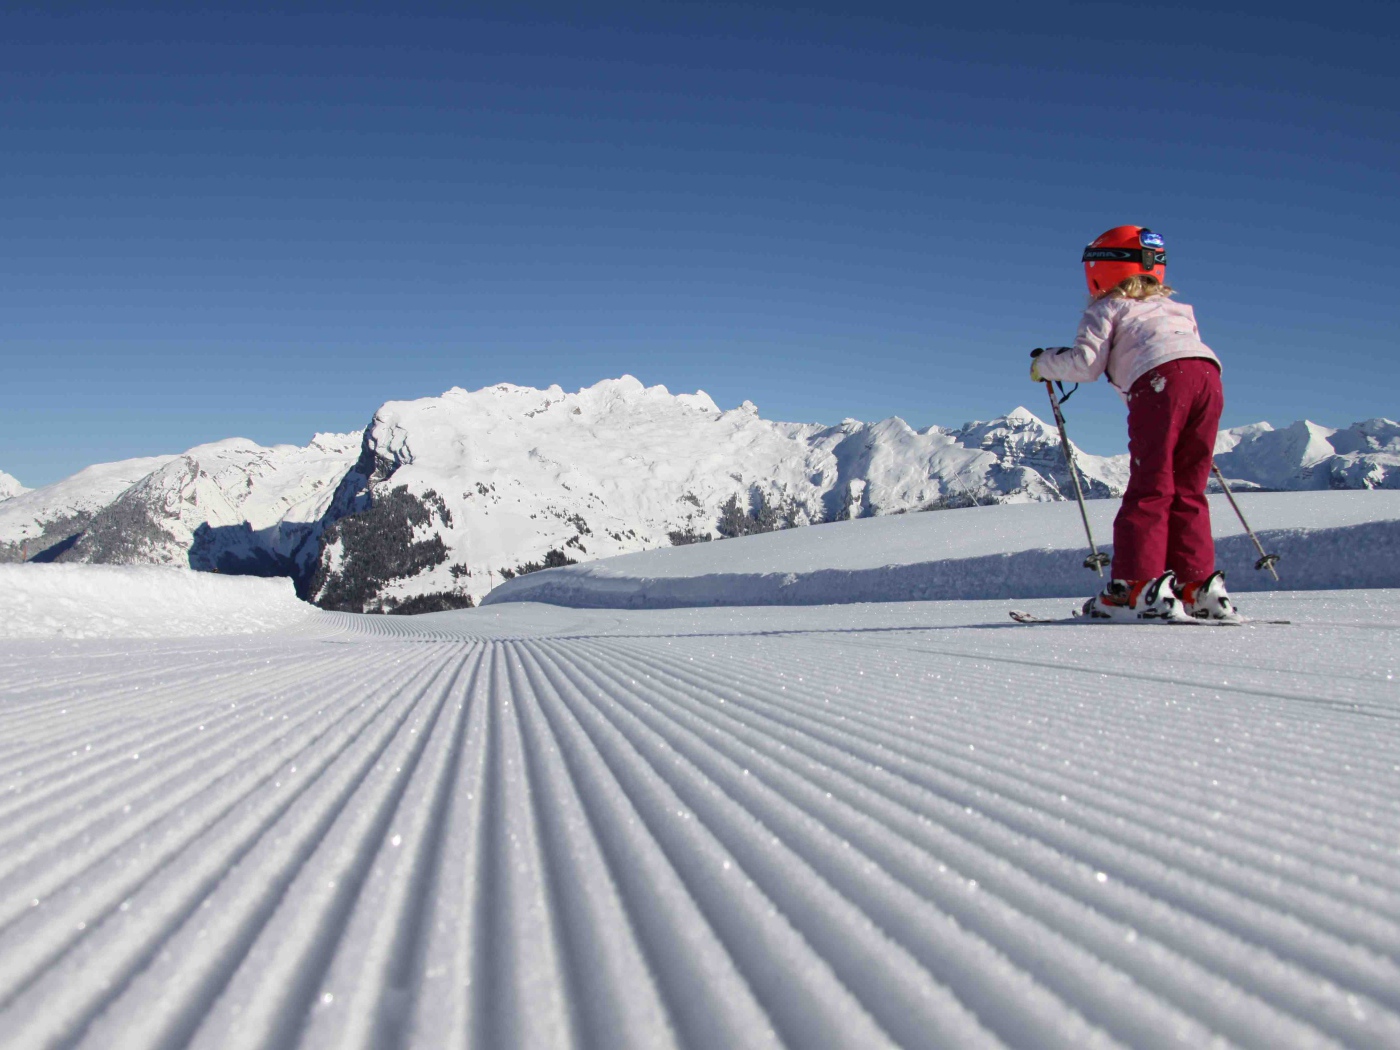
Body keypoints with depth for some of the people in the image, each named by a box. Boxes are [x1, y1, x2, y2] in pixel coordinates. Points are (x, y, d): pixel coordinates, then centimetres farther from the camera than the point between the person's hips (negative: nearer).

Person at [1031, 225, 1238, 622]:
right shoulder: (1178, 309, 37)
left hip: (1161, 380, -6)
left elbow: (1085, 363, 6)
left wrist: (1046, 363, 23)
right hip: (1208, 373, 6)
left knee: (1149, 488, -7)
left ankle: (1138, 587, -13)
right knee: (1188, 492, 10)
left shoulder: (1107, 310, 17)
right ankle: (1198, 586, 4)